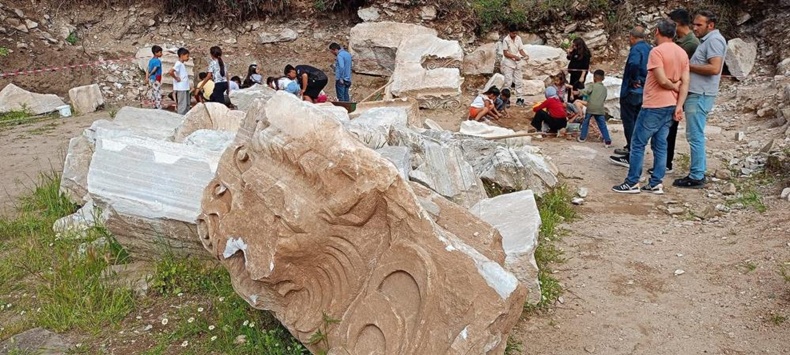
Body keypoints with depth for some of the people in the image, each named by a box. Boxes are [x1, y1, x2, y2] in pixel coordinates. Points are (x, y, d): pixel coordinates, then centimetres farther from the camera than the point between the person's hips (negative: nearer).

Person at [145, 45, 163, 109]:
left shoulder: (151, 60, 10)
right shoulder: (158, 61, -15)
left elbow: (147, 70, 8)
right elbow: (154, 69, -21)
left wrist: (147, 77, 6)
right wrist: (149, 75, -7)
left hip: (151, 79, 9)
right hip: (156, 79, -8)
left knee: (153, 94, 14)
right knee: (158, 94, -7)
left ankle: (154, 107, 21)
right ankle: (159, 108, -9)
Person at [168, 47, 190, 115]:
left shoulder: (182, 64, 15)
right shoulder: (178, 64, -14)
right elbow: (171, 72, -28)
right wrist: (176, 78, -17)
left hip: (185, 88, 10)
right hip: (181, 88, -10)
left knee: (187, 105, 14)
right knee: (182, 105, -5)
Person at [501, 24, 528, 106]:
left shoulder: (518, 38, 1)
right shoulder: (506, 40, -12)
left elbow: (521, 50, 4)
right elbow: (505, 53, -13)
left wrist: (525, 55, -15)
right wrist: (515, 56, -23)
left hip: (517, 63, 5)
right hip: (508, 63, -5)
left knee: (519, 81, 7)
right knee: (508, 82, -5)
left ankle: (520, 98, 15)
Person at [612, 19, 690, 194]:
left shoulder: (657, 51, -14)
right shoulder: (682, 53, 9)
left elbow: (662, 80, -21)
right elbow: (685, 83, 4)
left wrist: (673, 86, -1)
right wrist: (679, 106, 0)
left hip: (654, 106, -8)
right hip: (670, 106, 8)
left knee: (638, 143, 0)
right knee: (660, 145, 10)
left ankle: (632, 183, 2)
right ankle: (656, 184, 11)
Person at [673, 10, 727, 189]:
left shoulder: (714, 40, -10)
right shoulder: (707, 40, 19)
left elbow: (714, 68, -22)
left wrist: (689, 66, -13)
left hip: (700, 96, -10)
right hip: (696, 94, 10)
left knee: (695, 137, -8)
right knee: (696, 136, 13)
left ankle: (696, 177, -4)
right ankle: (698, 172, 19)